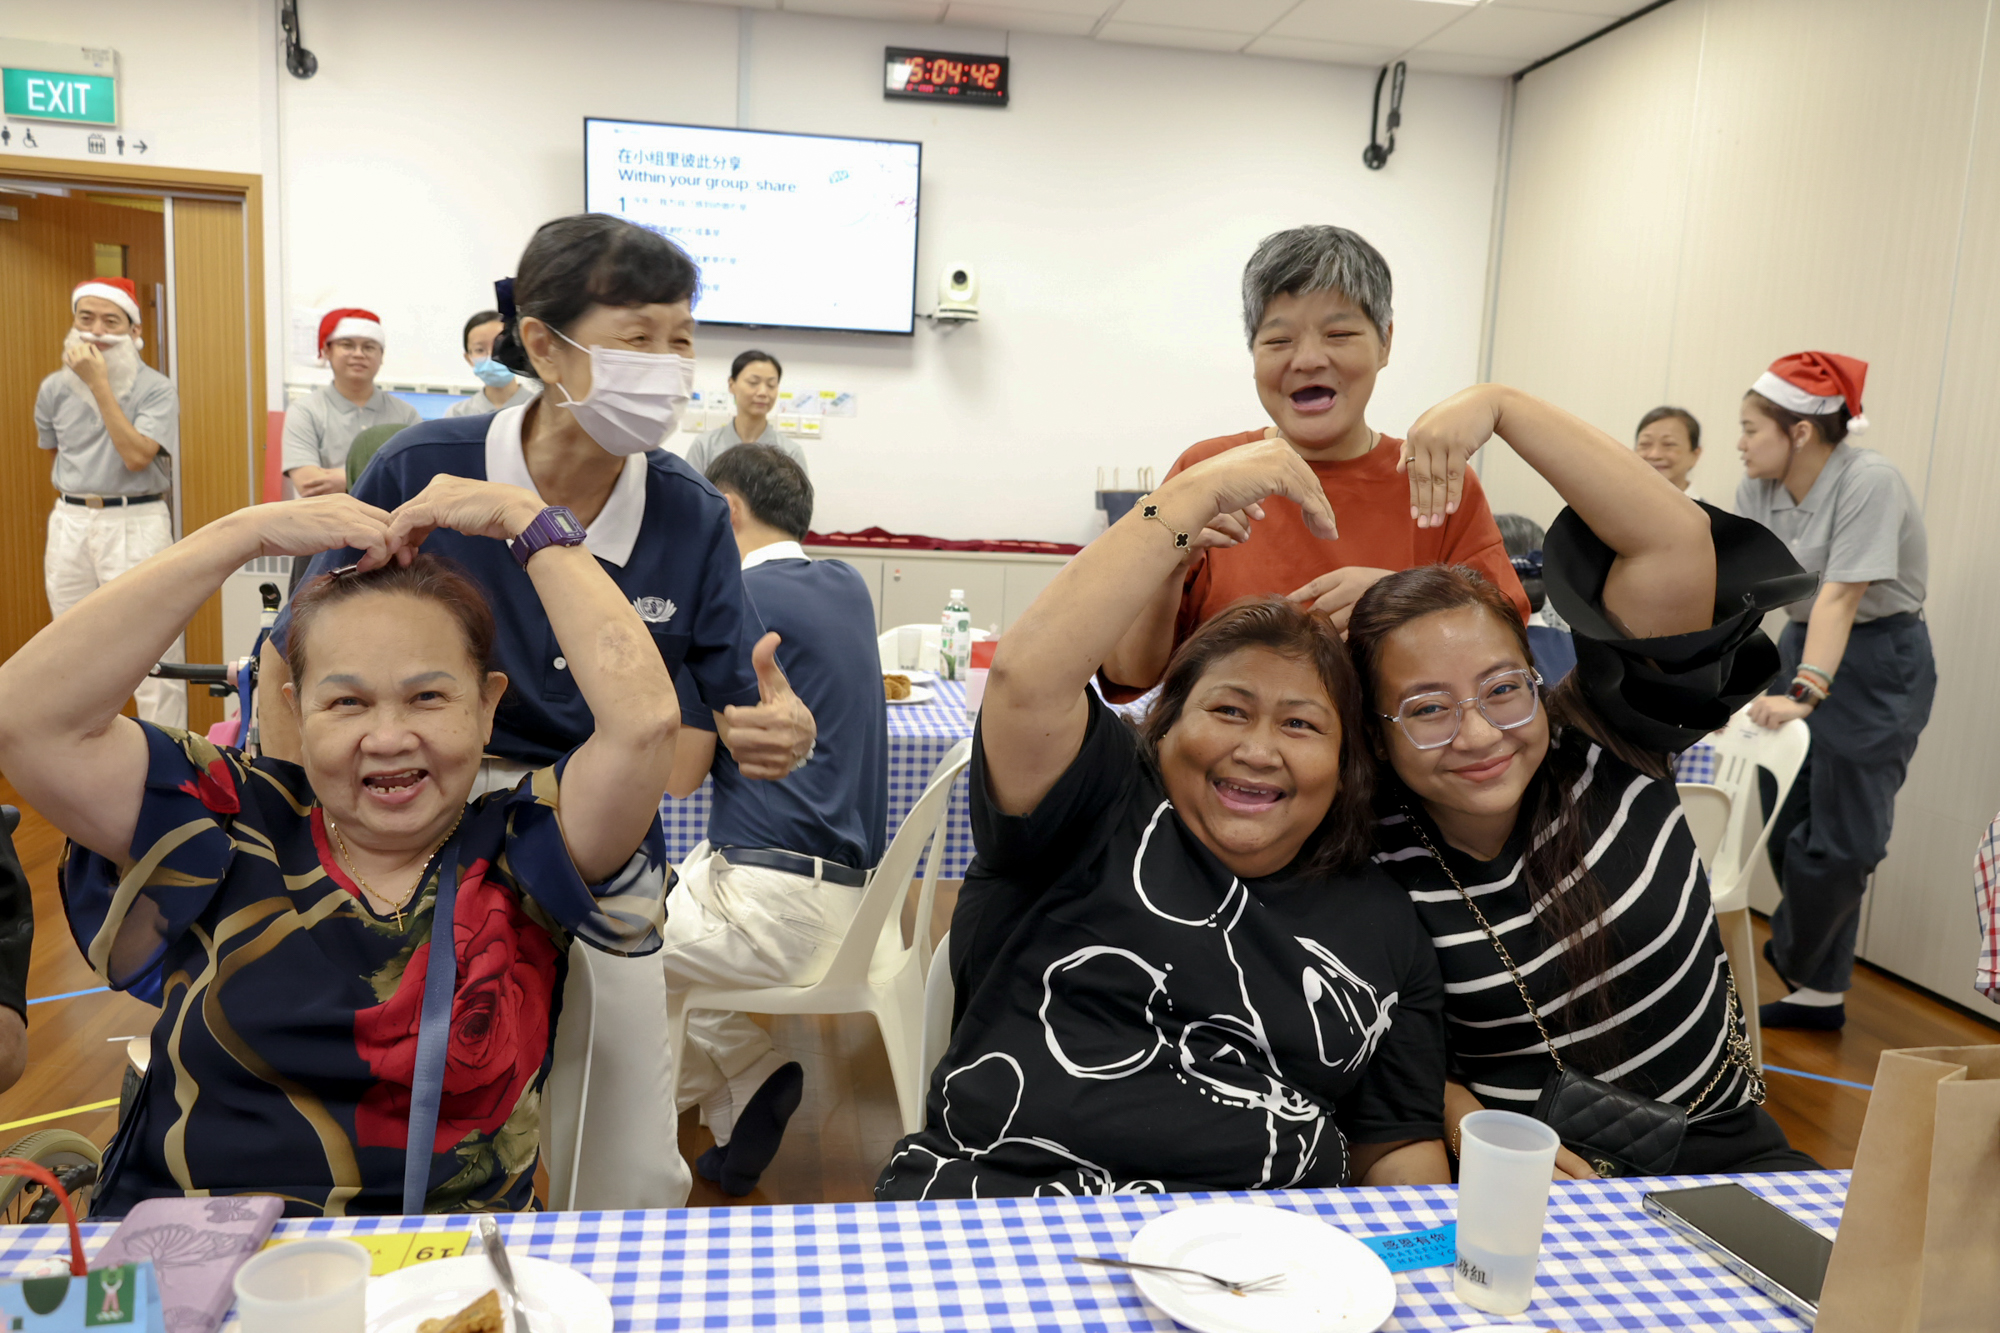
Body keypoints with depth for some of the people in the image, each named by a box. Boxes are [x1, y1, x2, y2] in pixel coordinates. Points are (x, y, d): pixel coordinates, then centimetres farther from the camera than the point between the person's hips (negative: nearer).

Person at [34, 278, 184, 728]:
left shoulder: (156, 389, -7)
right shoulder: (54, 388, 8)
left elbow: (136, 456, -20)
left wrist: (99, 385, -20)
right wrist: (75, 497, 18)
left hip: (135, 524, -5)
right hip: (69, 522, 5)